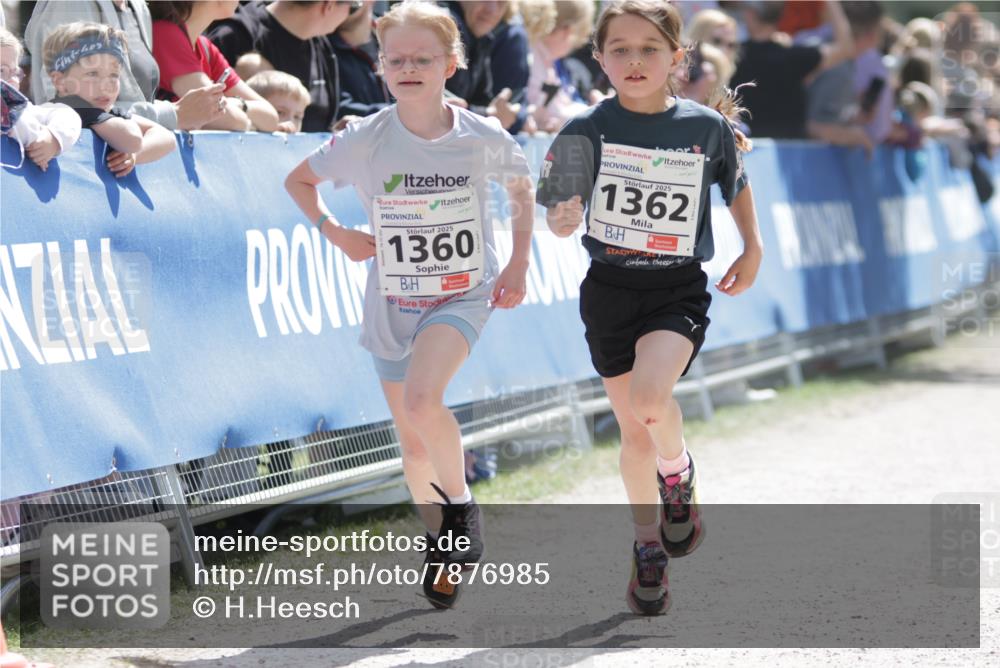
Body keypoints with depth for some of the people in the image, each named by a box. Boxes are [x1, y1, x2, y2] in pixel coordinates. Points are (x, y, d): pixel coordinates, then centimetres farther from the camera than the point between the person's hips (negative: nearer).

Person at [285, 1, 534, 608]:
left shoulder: (484, 138, -10)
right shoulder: (365, 141, -10)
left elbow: (522, 187, 11)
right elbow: (299, 180, 7)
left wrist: (519, 265, 4)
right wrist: (334, 232, -7)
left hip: (463, 296, -2)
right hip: (393, 304, 2)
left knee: (422, 398, -29)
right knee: (413, 442, 8)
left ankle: (461, 502, -5)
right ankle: (440, 542, 32)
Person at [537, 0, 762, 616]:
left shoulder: (706, 127, -5)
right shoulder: (588, 131, -6)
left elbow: (737, 183, 15)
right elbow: (559, 218, -1)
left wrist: (753, 248, 8)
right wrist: (562, 218, -23)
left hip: (679, 291, -2)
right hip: (609, 290, 2)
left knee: (649, 398, -26)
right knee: (634, 431, 10)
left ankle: (678, 471, 7)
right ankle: (649, 544, 30)